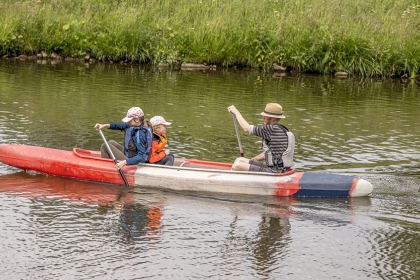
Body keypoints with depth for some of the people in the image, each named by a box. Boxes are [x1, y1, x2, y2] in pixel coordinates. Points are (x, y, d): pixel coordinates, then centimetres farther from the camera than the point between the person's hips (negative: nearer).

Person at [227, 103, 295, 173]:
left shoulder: (272, 130, -18)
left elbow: (246, 128, -12)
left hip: (274, 172, -11)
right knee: (239, 160, 16)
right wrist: (251, 160, 26)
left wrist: (236, 112, 2)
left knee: (236, 166, -15)